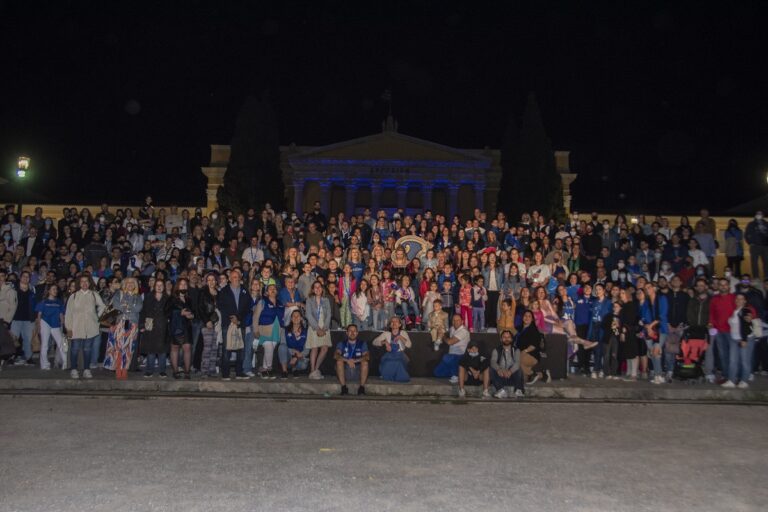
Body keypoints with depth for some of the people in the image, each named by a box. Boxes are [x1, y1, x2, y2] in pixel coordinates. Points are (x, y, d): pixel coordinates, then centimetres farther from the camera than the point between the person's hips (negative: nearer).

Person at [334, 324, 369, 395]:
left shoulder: (362, 344, 12)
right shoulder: (342, 344, 12)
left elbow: (367, 356, -6)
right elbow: (336, 355, -8)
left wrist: (355, 361, -24)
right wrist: (347, 360, -26)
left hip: (358, 371, 0)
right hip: (345, 372, 0)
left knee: (365, 362, -27)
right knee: (339, 362, -27)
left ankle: (362, 387, -26)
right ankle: (344, 387, -26)